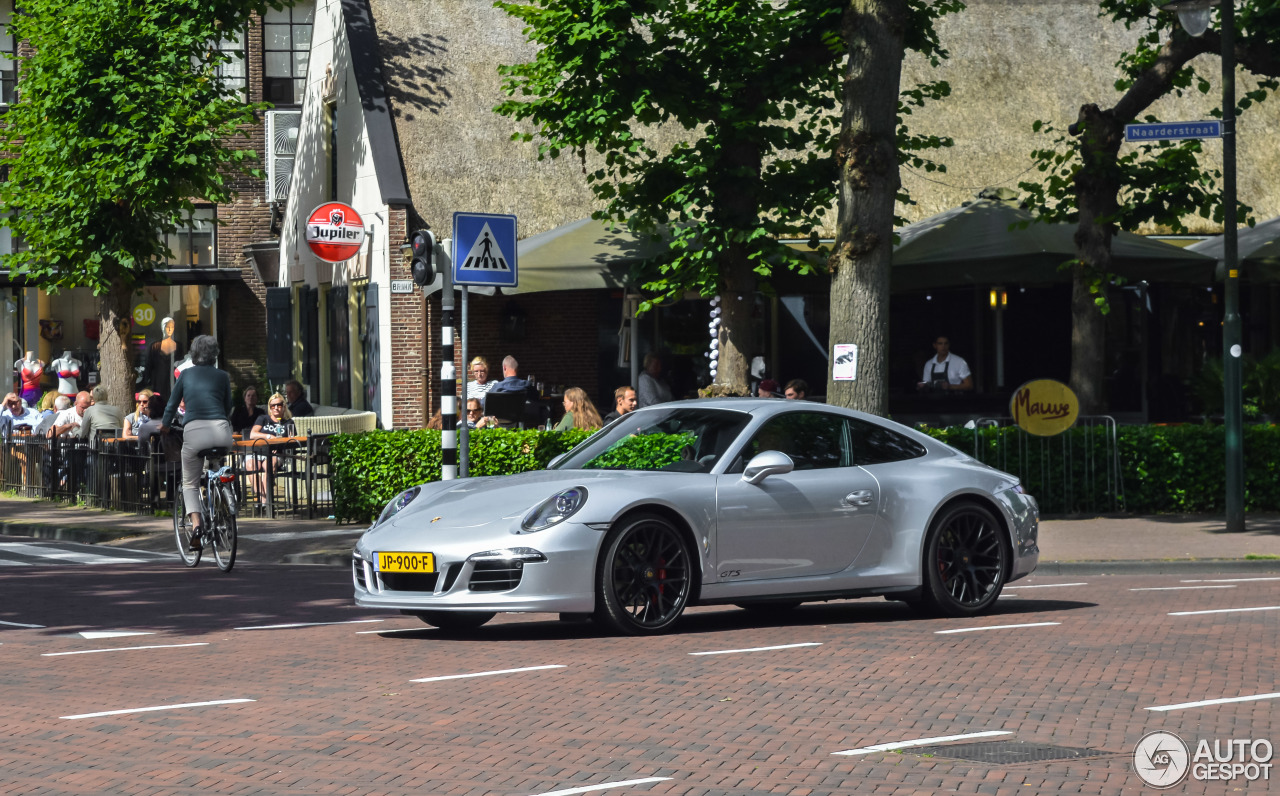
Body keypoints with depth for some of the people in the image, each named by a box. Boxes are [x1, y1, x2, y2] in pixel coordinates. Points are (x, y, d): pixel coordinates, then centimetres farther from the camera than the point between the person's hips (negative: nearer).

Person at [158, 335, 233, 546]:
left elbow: (171, 405, 21)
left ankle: (195, 522, -12)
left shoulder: (185, 375, 18)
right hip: (221, 430, 1)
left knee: (190, 484, 12)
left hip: (194, 431, 0)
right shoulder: (222, 376, 17)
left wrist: (165, 426, 39)